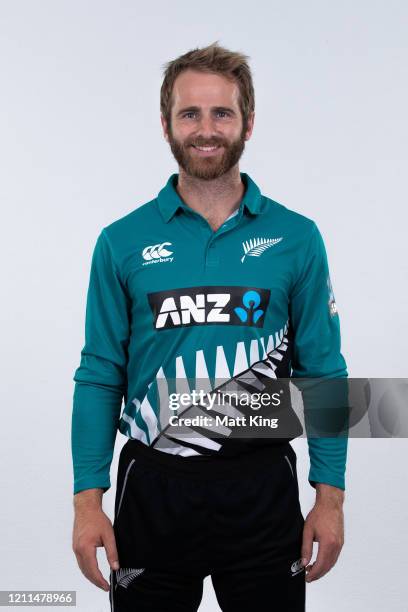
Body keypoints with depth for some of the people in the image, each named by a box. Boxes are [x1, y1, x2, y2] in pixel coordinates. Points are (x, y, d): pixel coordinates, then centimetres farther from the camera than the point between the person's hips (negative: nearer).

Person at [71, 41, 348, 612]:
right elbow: (100, 376, 0)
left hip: (261, 486, 0)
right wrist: (88, 500, -5)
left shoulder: (296, 238, -1)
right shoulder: (123, 241, -1)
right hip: (154, 487, 0)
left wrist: (330, 498, -3)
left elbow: (322, 372, 0)